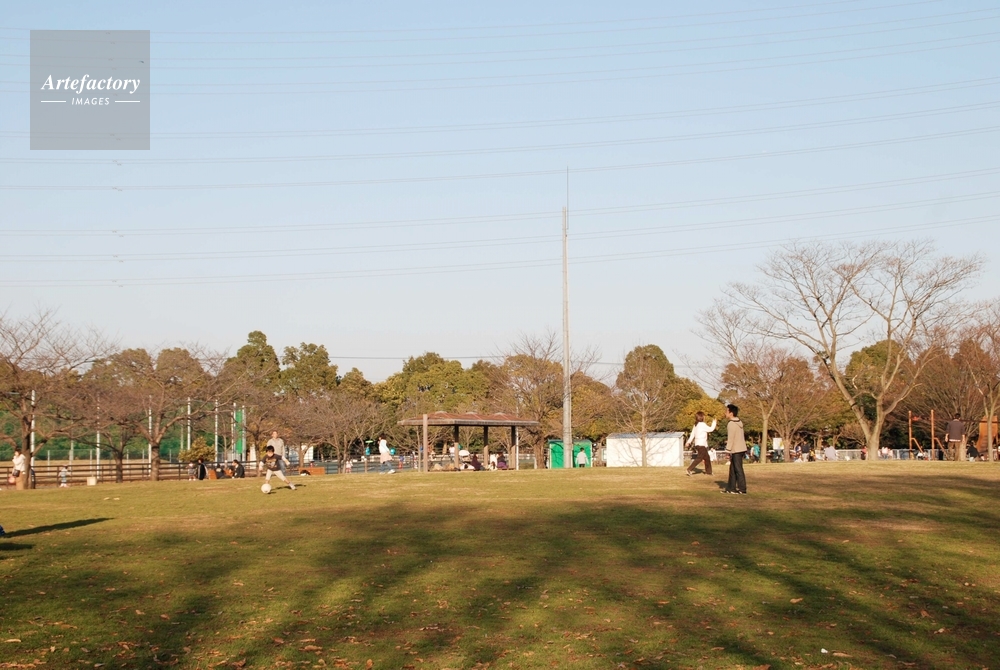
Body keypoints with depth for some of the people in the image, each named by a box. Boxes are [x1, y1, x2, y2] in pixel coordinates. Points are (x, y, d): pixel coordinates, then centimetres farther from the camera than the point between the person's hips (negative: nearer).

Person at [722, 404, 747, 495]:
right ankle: (731, 488, 18)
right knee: (732, 470, 14)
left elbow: (730, 439, -17)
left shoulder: (731, 424, -15)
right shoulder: (739, 423, 13)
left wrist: (728, 451, -13)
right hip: (741, 448, 9)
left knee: (738, 470, -4)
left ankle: (742, 489, -1)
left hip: (736, 450, -9)